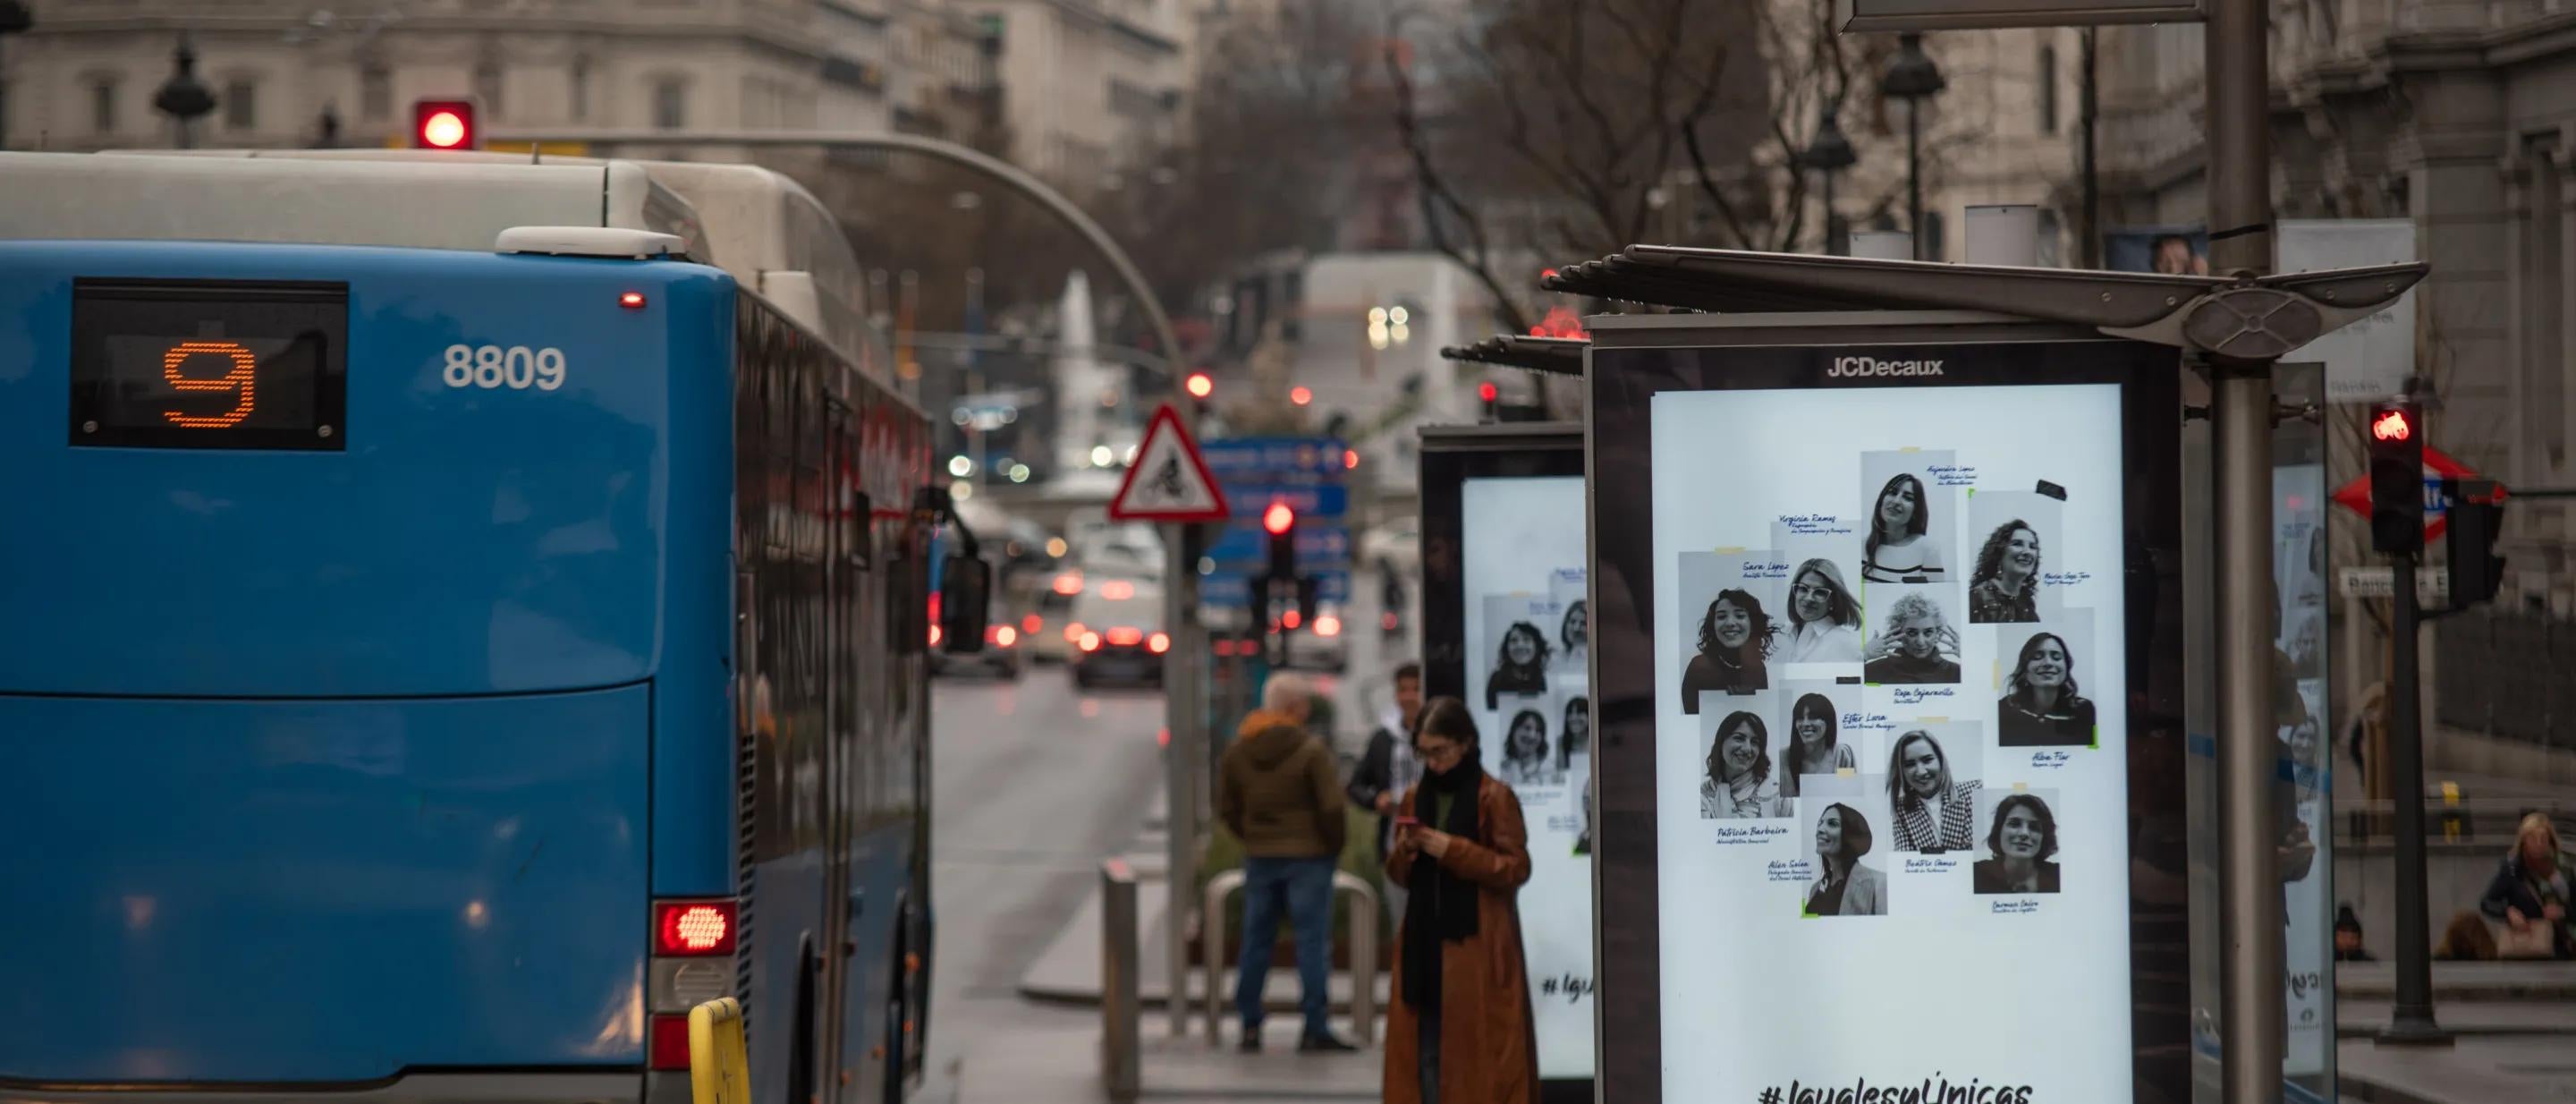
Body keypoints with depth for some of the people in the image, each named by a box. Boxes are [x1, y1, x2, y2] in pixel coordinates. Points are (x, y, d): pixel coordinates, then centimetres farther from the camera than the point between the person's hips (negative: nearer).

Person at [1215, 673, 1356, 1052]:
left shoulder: (1237, 751, 4)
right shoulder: (1310, 750, -13)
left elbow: (1227, 808, 9)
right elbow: (1331, 807, -14)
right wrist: (1334, 845, 1)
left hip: (1259, 856, 5)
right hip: (1308, 855, -5)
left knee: (1255, 941, 10)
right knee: (1312, 940, -1)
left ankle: (1250, 1026, 12)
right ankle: (1315, 1028, -4)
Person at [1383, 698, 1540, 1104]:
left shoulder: (1494, 797, -6)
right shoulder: (1416, 798, 12)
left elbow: (1516, 868, -9)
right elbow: (1398, 873, 17)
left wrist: (1454, 850, -17)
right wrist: (1405, 852, -5)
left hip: (1476, 946, -6)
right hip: (1425, 942, 6)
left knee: (1477, 1051, -8)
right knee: (1425, 1050, 4)